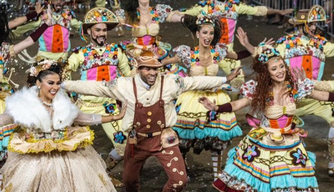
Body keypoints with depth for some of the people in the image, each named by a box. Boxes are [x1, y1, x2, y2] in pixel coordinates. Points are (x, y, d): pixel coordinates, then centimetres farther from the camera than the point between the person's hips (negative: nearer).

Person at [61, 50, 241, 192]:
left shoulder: (170, 82, -12)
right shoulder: (125, 85, -13)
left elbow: (196, 81, -7)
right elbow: (95, 87, -10)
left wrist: (225, 79, -6)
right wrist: (63, 85, -11)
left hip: (164, 139, -1)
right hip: (137, 140, 1)